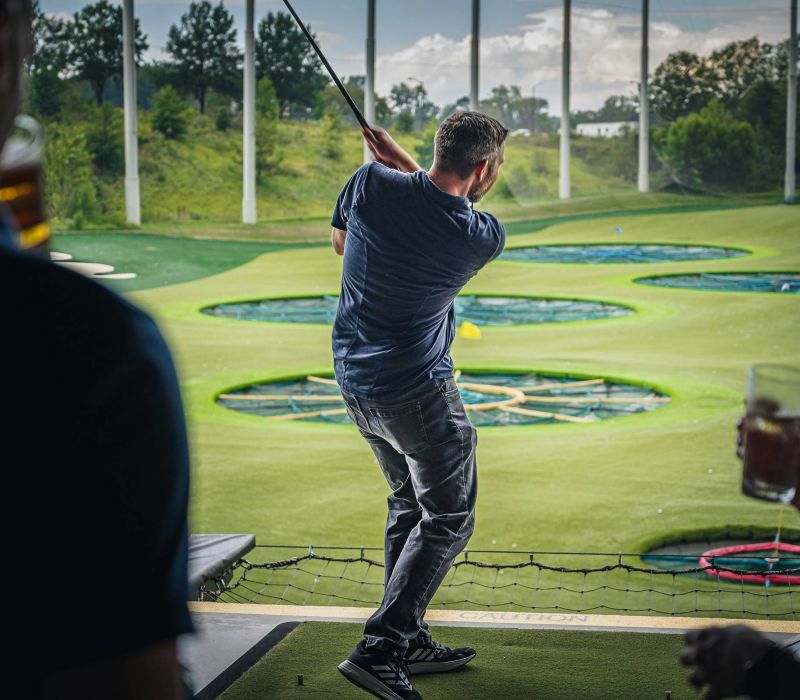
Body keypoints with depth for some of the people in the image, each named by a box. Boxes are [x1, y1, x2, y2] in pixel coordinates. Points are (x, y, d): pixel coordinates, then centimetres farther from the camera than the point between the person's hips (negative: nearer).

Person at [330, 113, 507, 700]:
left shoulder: (371, 184, -9)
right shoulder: (483, 238, -17)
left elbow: (341, 241, 12)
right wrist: (400, 159, 12)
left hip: (356, 381, 7)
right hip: (417, 392, -7)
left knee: (410, 505, 20)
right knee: (449, 518, 3)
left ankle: (410, 641, 25)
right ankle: (380, 649, -9)